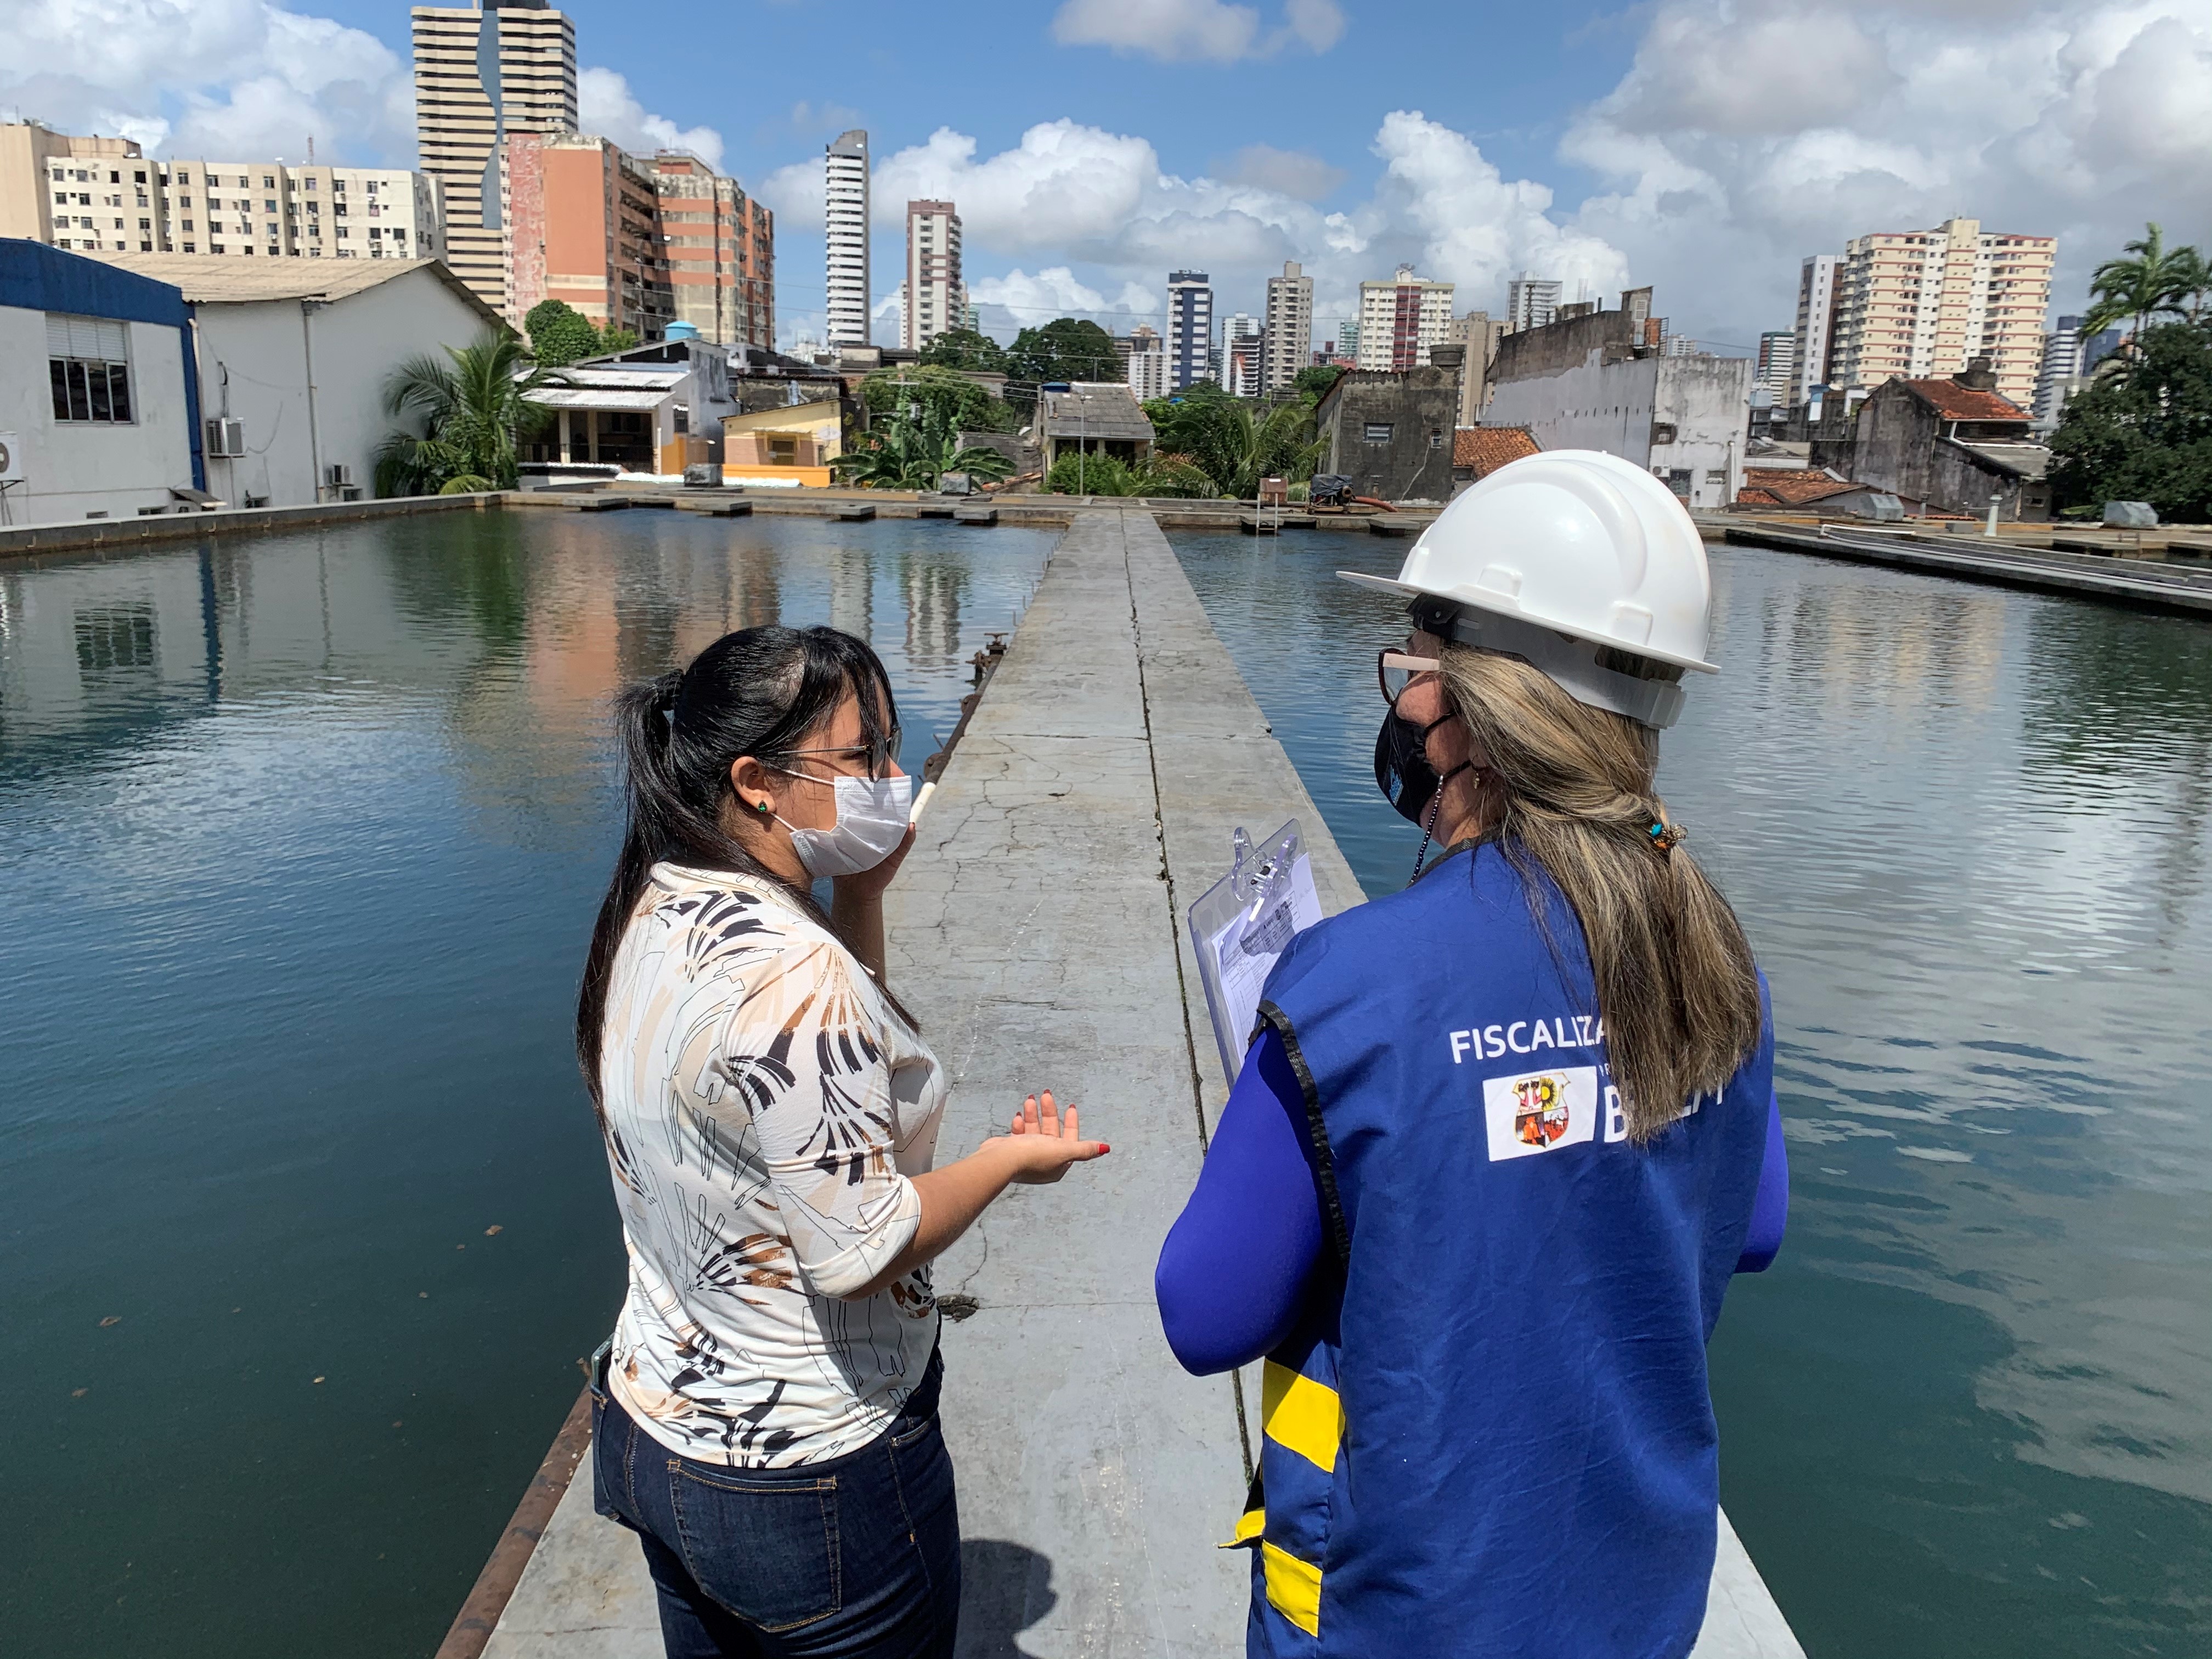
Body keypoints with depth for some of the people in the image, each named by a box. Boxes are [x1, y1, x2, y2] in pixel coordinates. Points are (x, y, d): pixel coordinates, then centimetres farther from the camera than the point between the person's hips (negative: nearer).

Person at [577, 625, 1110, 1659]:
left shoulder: (655, 913, -1)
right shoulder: (790, 971, -30)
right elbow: (862, 1253, -26)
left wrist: (860, 899, 1)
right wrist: (1009, 1160, -11)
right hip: (809, 1478, -8)